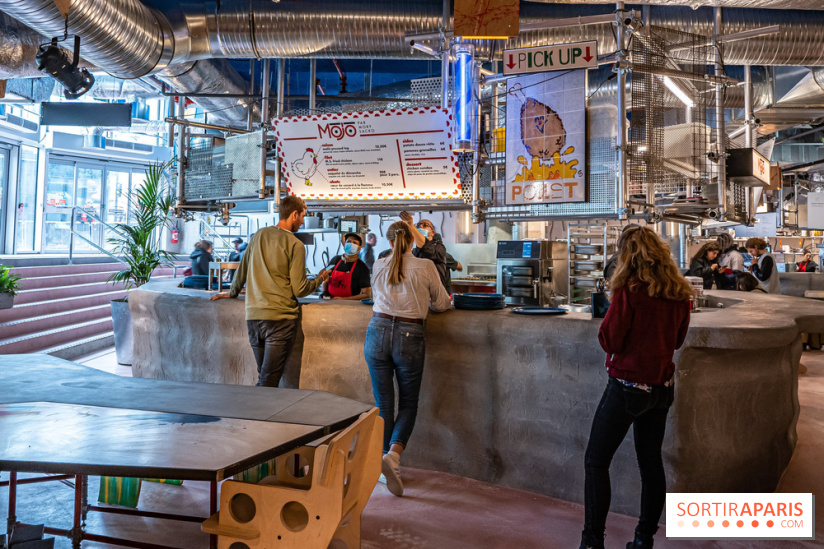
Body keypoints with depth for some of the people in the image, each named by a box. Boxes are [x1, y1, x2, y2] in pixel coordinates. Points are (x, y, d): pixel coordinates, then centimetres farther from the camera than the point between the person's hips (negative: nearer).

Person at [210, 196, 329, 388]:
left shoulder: (259, 235, 11)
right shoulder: (295, 245, -5)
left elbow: (242, 269, 22)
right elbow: (299, 289, -7)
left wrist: (232, 292, 39)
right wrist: (319, 279, 11)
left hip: (253, 316, 6)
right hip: (281, 317, -6)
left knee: (264, 377, 15)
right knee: (269, 380, -4)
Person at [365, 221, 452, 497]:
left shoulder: (379, 266, 6)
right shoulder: (425, 267, -3)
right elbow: (441, 304, 6)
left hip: (378, 332, 2)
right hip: (409, 337, -2)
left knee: (383, 403, 12)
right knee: (408, 404, 10)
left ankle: (388, 459, 19)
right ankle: (393, 454, -11)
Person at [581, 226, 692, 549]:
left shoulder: (629, 291, -18)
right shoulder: (679, 294, 1)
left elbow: (609, 341, -14)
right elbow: (677, 340, 14)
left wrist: (610, 316, 1)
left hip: (627, 386, -6)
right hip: (662, 386, 7)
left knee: (596, 462, 4)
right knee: (651, 462, 16)